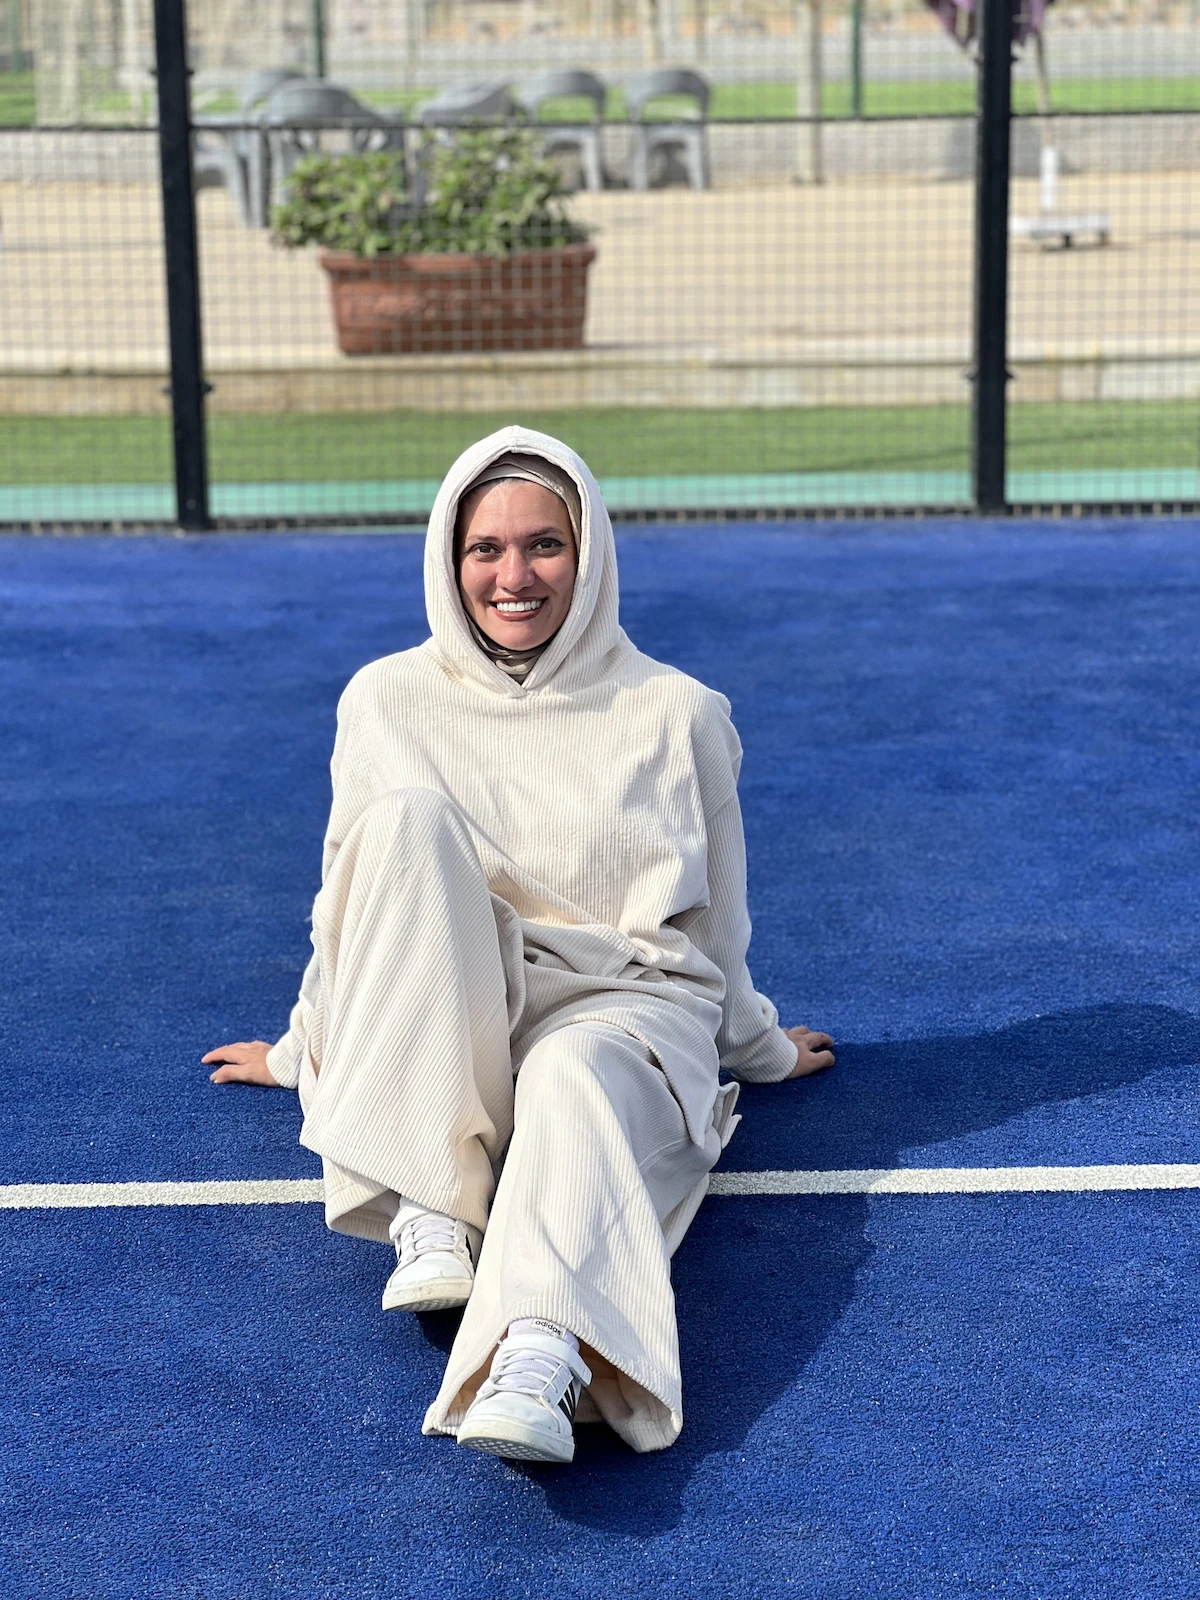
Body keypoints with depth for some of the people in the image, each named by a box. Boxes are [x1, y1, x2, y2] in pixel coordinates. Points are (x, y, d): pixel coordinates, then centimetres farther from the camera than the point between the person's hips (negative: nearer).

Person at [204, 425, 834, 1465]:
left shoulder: (679, 714, 6)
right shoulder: (389, 700, 8)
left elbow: (713, 924, 19)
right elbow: (347, 898, 21)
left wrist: (758, 1049, 28)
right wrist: (306, 1048, 28)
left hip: (624, 1005, -1)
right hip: (434, 1041, 1)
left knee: (575, 1073, -39)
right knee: (410, 816, -27)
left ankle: (541, 1359, -67)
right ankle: (430, 1212, -36)